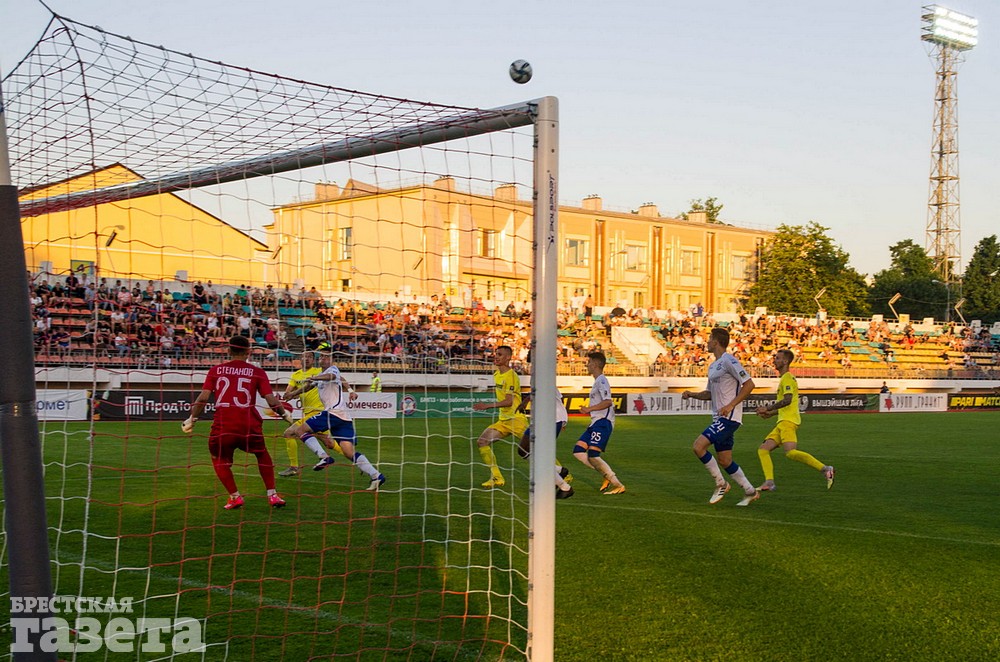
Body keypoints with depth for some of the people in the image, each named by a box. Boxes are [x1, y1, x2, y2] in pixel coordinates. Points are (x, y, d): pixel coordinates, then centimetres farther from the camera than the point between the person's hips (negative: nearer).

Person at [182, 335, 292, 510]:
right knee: (262, 455, 26)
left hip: (223, 425, 0)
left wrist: (192, 418, 13)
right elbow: (271, 400, 2)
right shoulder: (257, 372, 6)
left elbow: (203, 398, 1)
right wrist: (285, 415, 19)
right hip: (249, 425, 1)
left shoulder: (216, 370, 9)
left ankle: (235, 497, 14)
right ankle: (272, 495, 22)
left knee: (219, 460, 24)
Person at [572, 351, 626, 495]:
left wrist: (589, 409, -22)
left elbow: (608, 402, -24)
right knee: (578, 451, 4)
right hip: (596, 422, 10)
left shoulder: (601, 380, -11)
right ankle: (608, 475, 6)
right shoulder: (598, 381, 20)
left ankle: (618, 485, -11)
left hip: (603, 422, -10)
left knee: (593, 454, -17)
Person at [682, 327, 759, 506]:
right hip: (720, 418, 10)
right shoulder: (713, 366, 18)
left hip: (729, 418, -10)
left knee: (698, 446, -18)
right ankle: (750, 492, 20)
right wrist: (692, 394, 9)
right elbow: (710, 393, 27)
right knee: (724, 461, 10)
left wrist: (730, 405, -21)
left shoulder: (729, 360, -11)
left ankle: (720, 483, -4)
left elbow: (749, 384, -15)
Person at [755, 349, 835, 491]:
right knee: (763, 449, 3)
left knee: (790, 452, -25)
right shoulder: (785, 378, 26)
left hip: (788, 421, -10)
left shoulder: (787, 378, -6)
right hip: (783, 422, 10)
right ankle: (769, 483, -6)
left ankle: (825, 469, -24)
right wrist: (770, 413, 27)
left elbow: (787, 400, -19)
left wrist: (767, 408, -14)